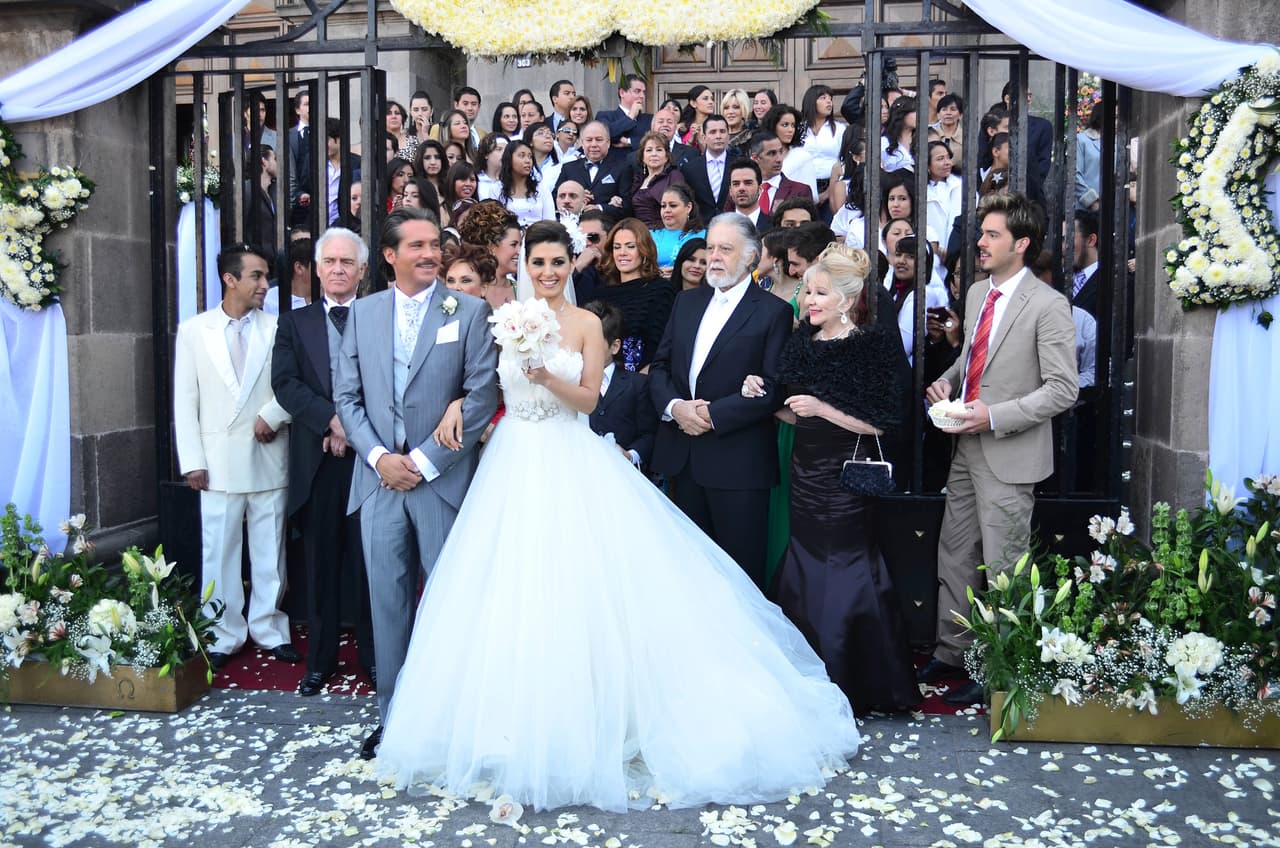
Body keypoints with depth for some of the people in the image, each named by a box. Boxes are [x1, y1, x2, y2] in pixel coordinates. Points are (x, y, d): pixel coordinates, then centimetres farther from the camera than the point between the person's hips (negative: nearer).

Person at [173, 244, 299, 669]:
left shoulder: (277, 328, 2)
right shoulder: (194, 330, 4)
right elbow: (185, 400, 3)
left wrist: (273, 414, -17)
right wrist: (192, 461, -2)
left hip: (269, 456, 0)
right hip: (219, 460, 0)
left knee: (270, 550, 8)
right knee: (219, 551, 5)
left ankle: (270, 629, 21)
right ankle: (224, 636, 18)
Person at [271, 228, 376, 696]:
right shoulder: (294, 322, 11)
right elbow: (285, 383, -2)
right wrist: (332, 420, -16)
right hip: (316, 462, 2)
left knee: (370, 564, 6)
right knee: (320, 565, 10)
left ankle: (374, 657, 19)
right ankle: (320, 660, 21)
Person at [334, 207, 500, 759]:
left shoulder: (469, 312, 0)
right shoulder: (363, 312, 9)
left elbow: (482, 394, -7)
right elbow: (346, 395, 8)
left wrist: (424, 461, -10)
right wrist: (379, 457, -6)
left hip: (442, 480, -3)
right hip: (379, 479, 3)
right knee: (388, 599, 9)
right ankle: (392, 714, 22)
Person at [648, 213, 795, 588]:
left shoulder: (773, 311, -5)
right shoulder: (686, 302, 13)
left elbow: (774, 388, -13)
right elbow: (660, 366, 11)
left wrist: (713, 414, -16)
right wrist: (675, 406, -8)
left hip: (738, 461, -5)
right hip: (682, 455, 5)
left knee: (741, 569, 5)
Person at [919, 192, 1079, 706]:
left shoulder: (1048, 305, -14)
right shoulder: (976, 293, 10)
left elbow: (1063, 389, -16)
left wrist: (995, 415, -22)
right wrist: (948, 380, 3)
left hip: (1010, 456, -8)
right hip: (967, 450, 8)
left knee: (1001, 569, 2)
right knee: (954, 557, 16)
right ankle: (951, 653, 30)